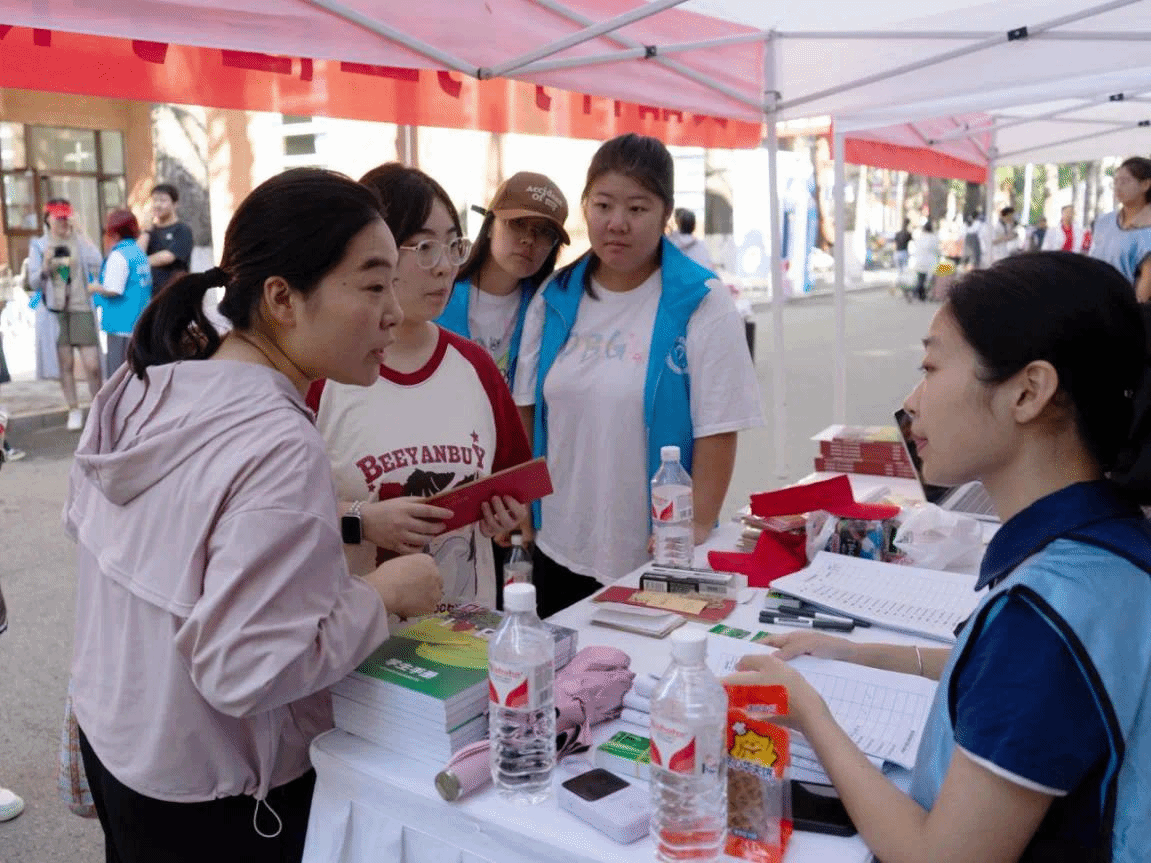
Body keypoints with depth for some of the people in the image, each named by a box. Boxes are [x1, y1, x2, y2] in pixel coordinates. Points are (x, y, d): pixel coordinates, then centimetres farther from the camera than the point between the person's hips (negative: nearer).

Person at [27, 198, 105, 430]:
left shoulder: (80, 241, 6)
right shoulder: (39, 245, 7)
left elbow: (97, 264, -14)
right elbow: (34, 282, 2)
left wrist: (79, 235, -12)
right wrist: (45, 267, -17)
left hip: (82, 308, -1)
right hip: (55, 309, 1)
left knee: (92, 365, -5)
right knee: (66, 364, 6)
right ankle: (74, 411, 17)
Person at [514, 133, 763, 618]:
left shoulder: (703, 305, -9)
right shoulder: (553, 300, 3)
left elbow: (717, 433, -12)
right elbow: (526, 412, 8)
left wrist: (695, 537, -15)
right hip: (558, 552, 4)